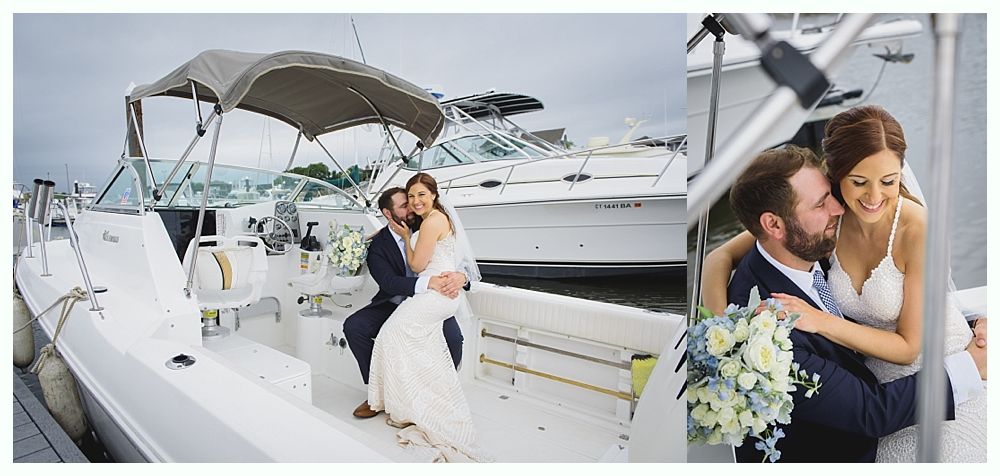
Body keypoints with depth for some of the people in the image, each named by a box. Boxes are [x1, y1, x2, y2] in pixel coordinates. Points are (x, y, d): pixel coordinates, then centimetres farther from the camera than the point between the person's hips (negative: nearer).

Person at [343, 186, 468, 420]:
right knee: (353, 326, -20)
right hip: (393, 305, 1)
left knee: (453, 336, -29)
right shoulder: (378, 245, -8)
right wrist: (428, 283, -43)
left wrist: (460, 277, -35)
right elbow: (389, 282, -26)